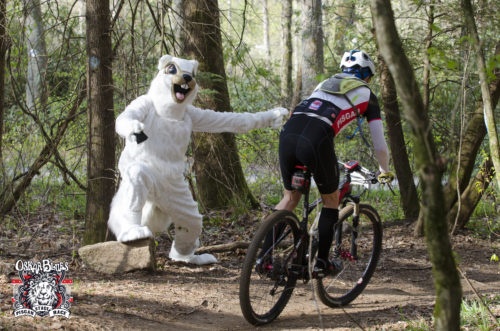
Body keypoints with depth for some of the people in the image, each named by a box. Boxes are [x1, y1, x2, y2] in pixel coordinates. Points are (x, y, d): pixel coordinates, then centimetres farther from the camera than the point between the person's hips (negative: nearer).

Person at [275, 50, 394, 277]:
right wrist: (385, 172, 43)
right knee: (331, 200, 19)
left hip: (288, 133, 5)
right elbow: (380, 146, 24)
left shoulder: (324, 84, 35)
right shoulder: (366, 95, 22)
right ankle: (321, 263, 19)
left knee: (291, 197, 24)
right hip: (316, 141, -5)